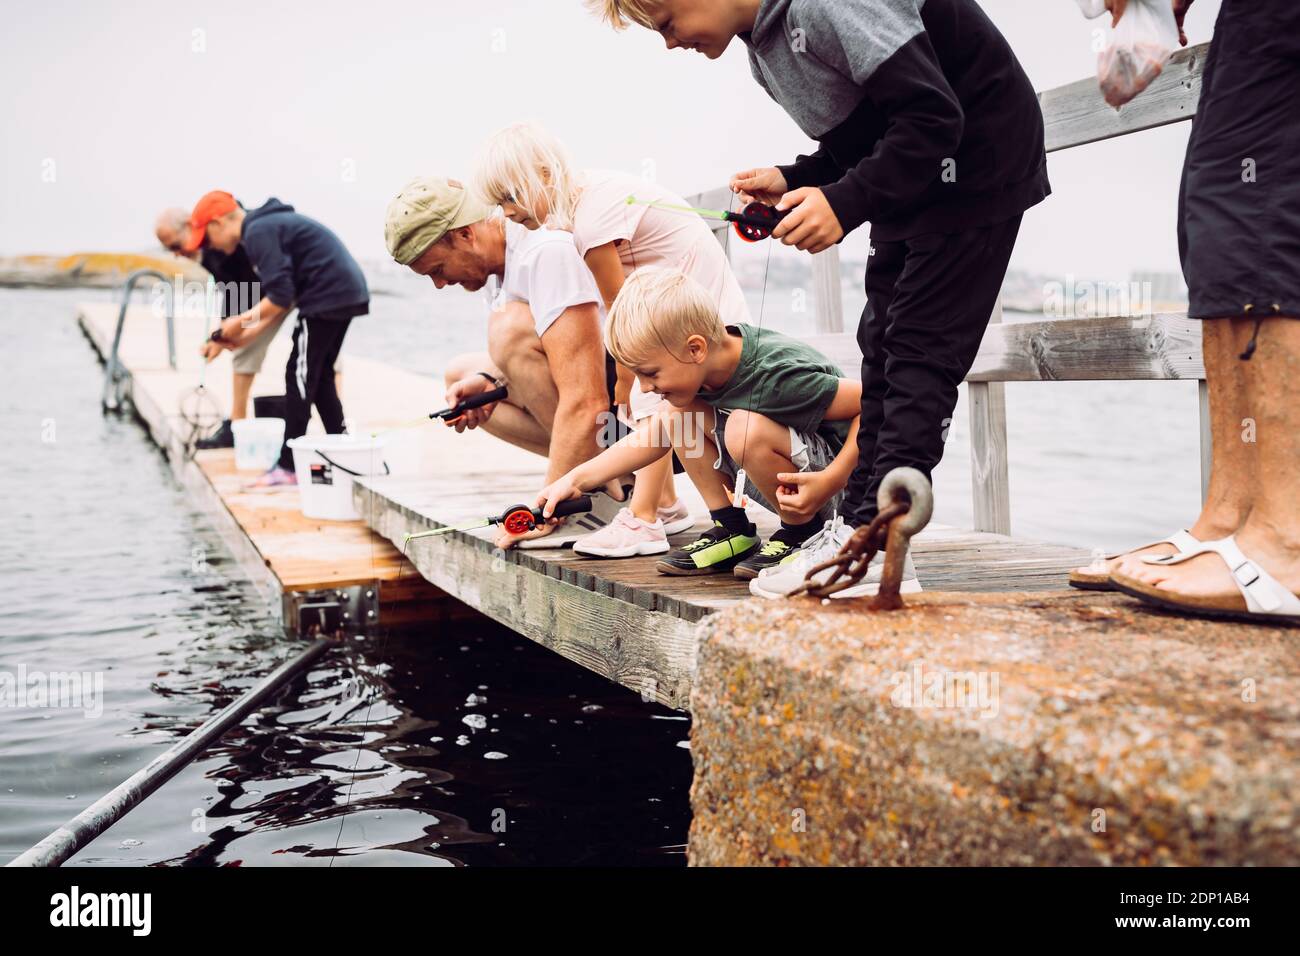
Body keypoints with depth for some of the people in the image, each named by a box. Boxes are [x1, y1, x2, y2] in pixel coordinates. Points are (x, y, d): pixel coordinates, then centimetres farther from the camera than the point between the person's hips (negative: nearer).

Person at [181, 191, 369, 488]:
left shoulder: (257, 232, -10)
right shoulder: (269, 225, 21)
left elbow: (280, 297, -17)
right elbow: (286, 299, 21)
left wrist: (240, 322, -4)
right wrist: (247, 336, 15)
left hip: (328, 295, -10)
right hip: (349, 292, 10)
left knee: (300, 377, -4)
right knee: (319, 377, 17)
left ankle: (287, 468, -1)